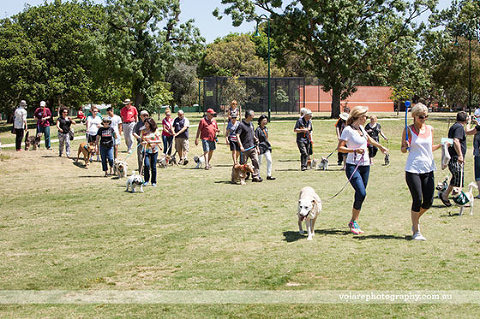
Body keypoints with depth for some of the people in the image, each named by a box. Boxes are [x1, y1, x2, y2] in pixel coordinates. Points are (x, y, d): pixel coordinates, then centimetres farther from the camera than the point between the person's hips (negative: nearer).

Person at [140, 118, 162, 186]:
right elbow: (141, 141, 12)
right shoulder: (143, 131, 7)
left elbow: (160, 141, 0)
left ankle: (154, 182, 15)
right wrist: (143, 142, -12)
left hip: (154, 150, -1)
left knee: (153, 166, 3)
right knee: (146, 165, -16)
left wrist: (152, 141, -13)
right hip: (146, 150, 1)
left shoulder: (155, 131, 0)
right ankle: (146, 180, 2)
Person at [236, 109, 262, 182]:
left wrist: (255, 139, 6)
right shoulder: (241, 124, -10)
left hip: (252, 147, 6)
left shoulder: (251, 124, 14)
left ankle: (256, 177, 1)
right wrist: (241, 146, -23)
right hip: (245, 149, -6)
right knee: (243, 163, 1)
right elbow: (237, 136, -15)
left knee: (256, 162, -2)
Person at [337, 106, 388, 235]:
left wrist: (380, 146, 45)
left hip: (365, 166, 8)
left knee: (360, 194, 4)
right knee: (361, 193, -19)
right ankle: (353, 222, -5)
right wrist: (355, 150, -23)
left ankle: (354, 222, 13)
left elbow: (368, 139, 35)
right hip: (353, 166, -8)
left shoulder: (361, 128, 14)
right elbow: (340, 147, -12)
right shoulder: (348, 130, -9)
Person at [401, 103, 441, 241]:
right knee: (418, 200, -7)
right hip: (413, 169, -5)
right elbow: (403, 150, 1)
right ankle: (416, 232, 6)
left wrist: (441, 145, 3)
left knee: (429, 201, 2)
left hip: (428, 169, 5)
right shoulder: (408, 130, -3)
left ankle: (415, 220, 31)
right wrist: (406, 146, -21)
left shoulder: (430, 129, 10)